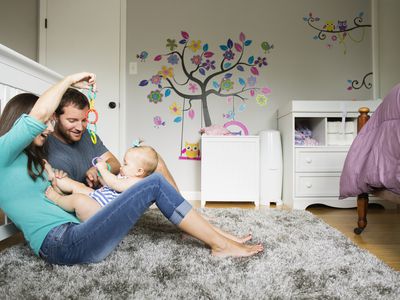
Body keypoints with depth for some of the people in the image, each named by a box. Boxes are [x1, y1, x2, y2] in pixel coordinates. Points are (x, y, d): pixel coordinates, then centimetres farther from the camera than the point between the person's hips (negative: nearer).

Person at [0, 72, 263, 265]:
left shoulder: (32, 161, 27)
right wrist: (69, 80, -7)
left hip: (73, 234, 9)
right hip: (62, 244, -9)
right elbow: (38, 114, -19)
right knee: (155, 184, -17)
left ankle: (221, 241, 2)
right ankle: (222, 245, -7)